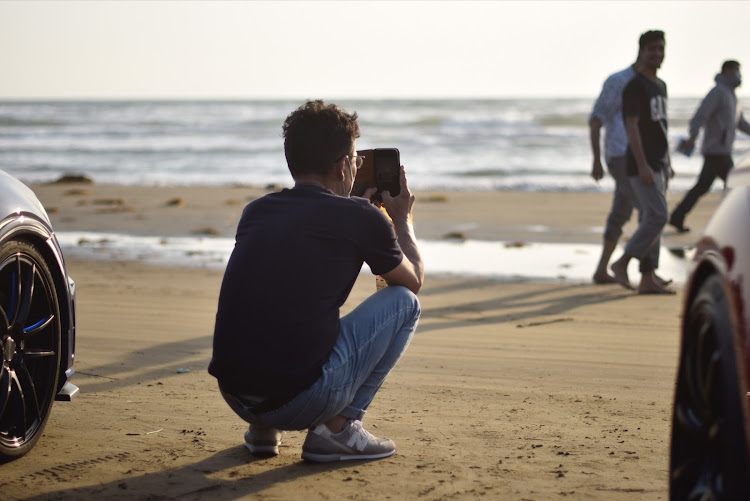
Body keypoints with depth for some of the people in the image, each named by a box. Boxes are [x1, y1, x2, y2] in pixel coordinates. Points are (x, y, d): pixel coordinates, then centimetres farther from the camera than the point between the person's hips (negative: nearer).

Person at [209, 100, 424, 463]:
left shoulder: (256, 212, 13)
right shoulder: (361, 219, -2)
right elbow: (414, 280, 18)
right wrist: (402, 218, 35)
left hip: (233, 395, 6)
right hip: (301, 401, -6)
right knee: (403, 302, 13)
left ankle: (263, 428, 20)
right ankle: (337, 428, 7)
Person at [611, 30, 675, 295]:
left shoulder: (661, 86, 17)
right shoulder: (634, 86, -11)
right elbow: (632, 127, -17)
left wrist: (668, 163, 20)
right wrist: (642, 166, -23)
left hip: (658, 164, 9)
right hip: (642, 164, -9)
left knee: (652, 219, 7)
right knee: (657, 216, -14)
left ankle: (648, 279, 8)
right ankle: (622, 262, -2)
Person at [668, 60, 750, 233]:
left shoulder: (729, 95, 21)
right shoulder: (718, 92, -11)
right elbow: (701, 114, -24)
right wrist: (692, 137, -35)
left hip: (722, 151, 10)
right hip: (717, 151, -10)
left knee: (702, 186, 9)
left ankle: (677, 218, 9)